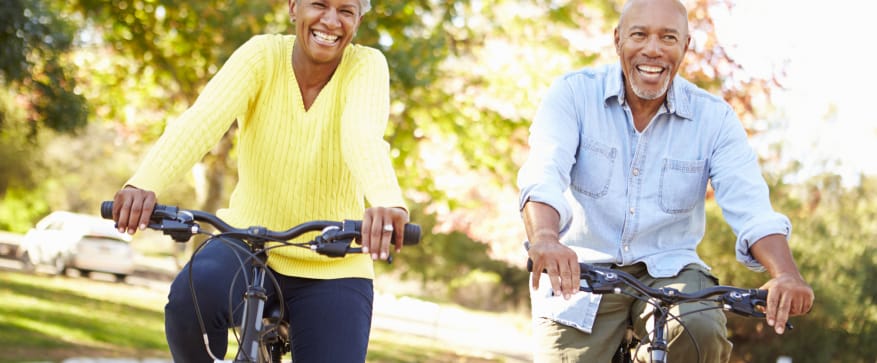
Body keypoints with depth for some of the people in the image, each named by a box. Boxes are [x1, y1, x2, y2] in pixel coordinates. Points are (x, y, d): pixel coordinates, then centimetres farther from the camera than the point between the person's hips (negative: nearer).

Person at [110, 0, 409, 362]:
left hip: (331, 269, 0)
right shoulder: (263, 55, -9)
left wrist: (388, 202, -54)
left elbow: (363, 134, -32)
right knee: (193, 294, -30)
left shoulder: (366, 66, -10)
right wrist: (143, 184, -45)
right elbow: (201, 119, -26)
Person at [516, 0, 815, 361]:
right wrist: (543, 238, -46)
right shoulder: (573, 94, -7)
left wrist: (786, 274, -34)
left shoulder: (714, 118, -2)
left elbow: (750, 206, -13)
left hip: (668, 271, 0)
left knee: (702, 332, -28)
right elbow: (543, 174, -23)